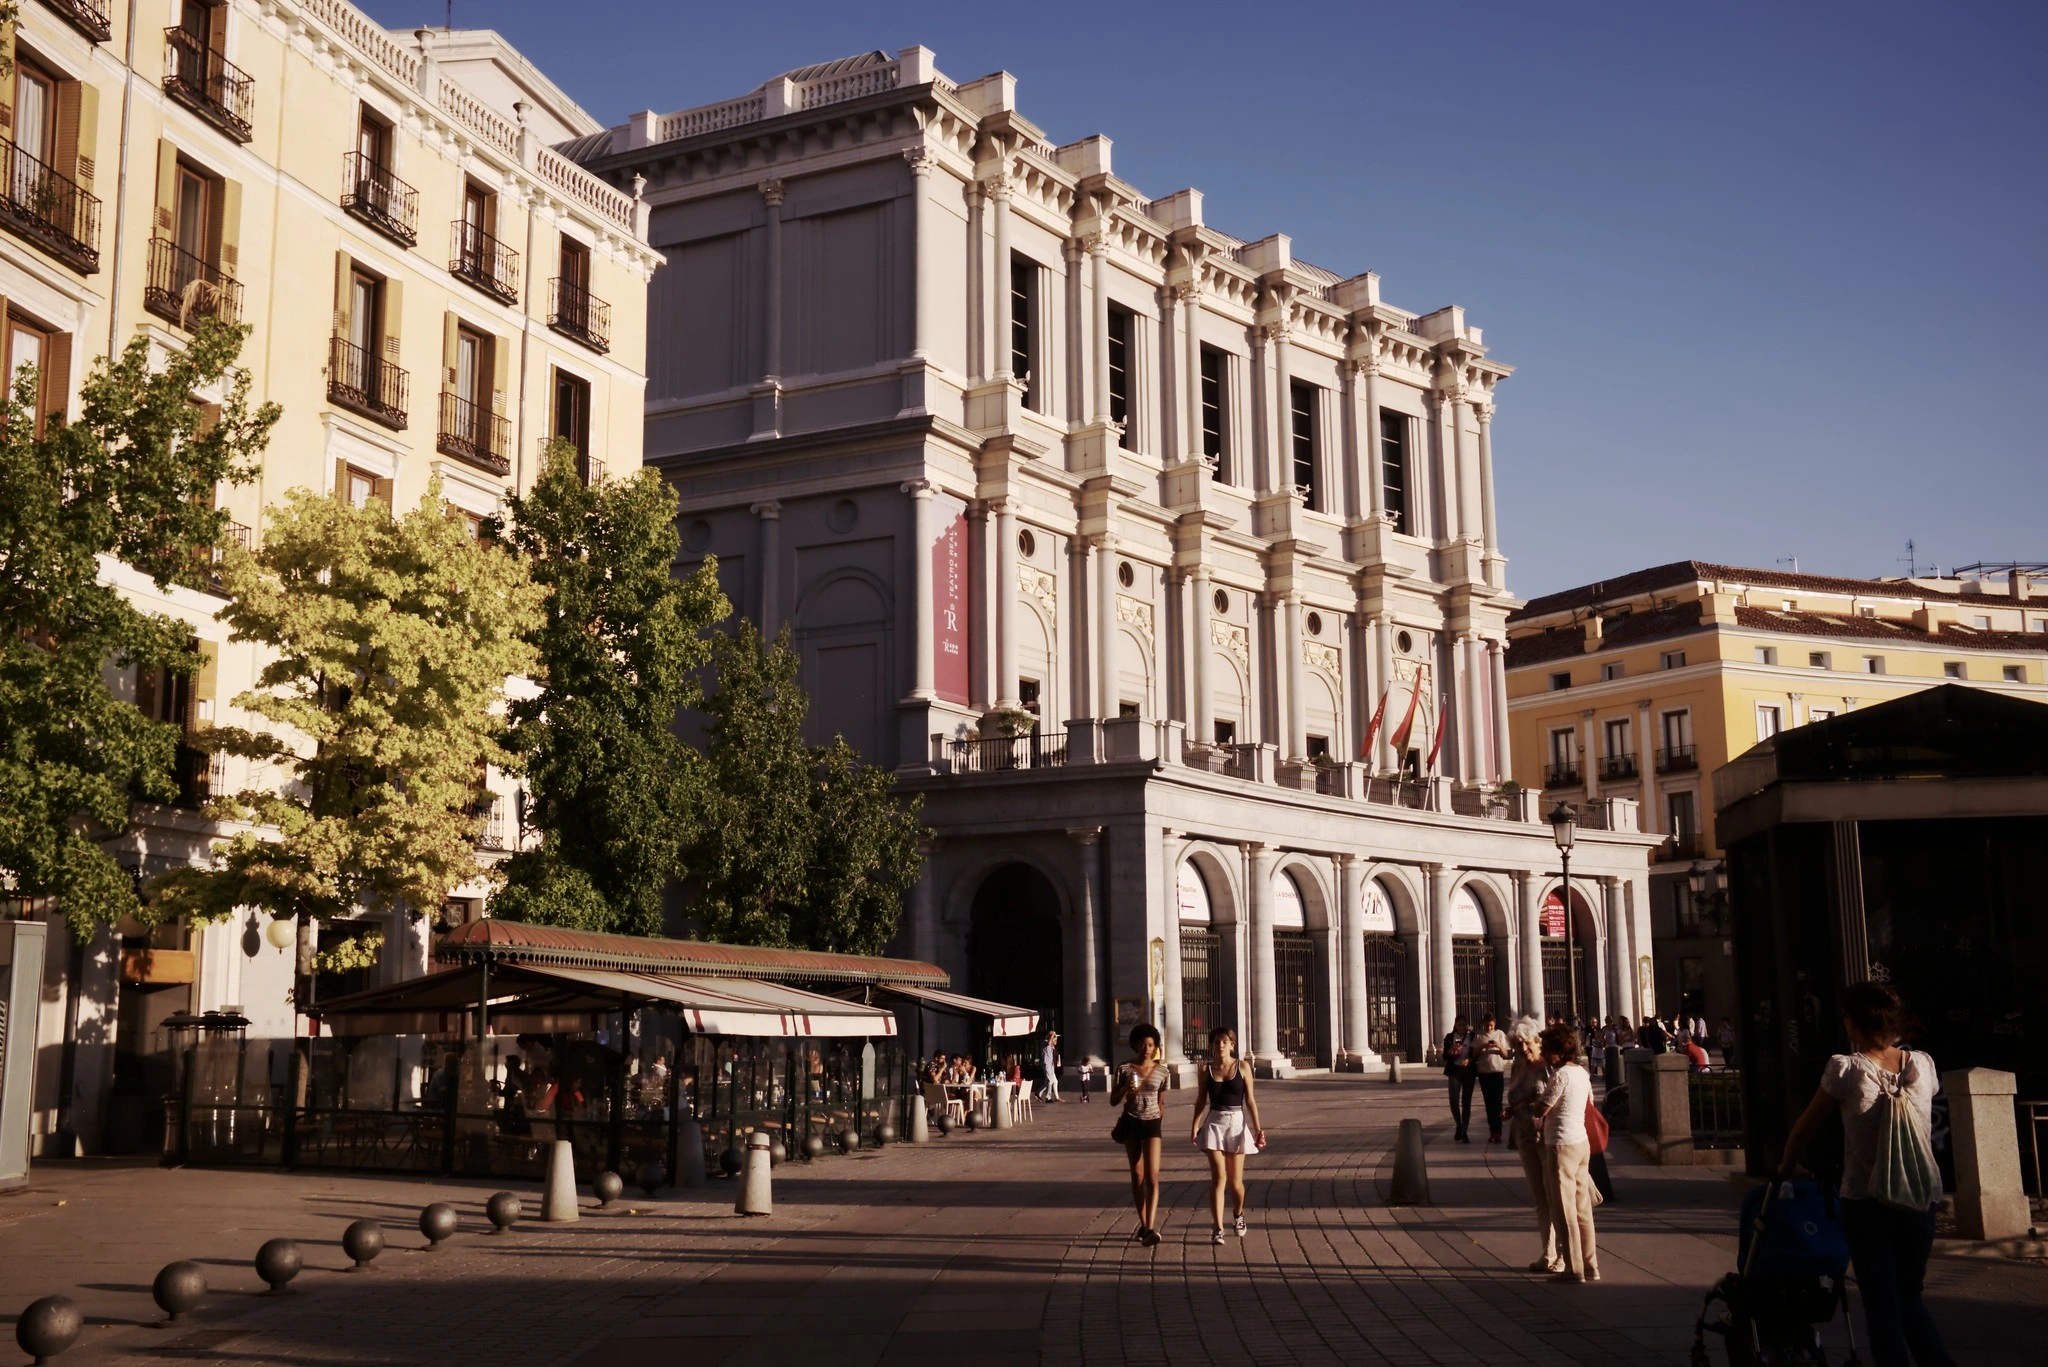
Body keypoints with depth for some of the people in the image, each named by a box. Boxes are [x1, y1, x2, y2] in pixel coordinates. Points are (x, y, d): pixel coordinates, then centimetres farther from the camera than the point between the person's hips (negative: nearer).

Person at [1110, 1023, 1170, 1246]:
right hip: (1131, 1123, 1)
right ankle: (1143, 1224, 16)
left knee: (1152, 1176, -12)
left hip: (1152, 1124, -1)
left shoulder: (1161, 1071, 1)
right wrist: (1125, 1088, -16)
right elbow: (1113, 1101, 2)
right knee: (1137, 1175, 7)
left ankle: (1151, 1227, -21)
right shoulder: (1126, 1070, -1)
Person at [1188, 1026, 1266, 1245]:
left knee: (1235, 1179, 7)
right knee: (1218, 1177, -9)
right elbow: (1201, 1100, 6)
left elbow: (1250, 1100, 1)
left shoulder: (1242, 1067, -1)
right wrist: (1194, 1126, -3)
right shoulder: (1206, 1069, 2)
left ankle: (1238, 1215, 36)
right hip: (1214, 1123, 0)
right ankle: (1218, 1229, -8)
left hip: (1237, 1122, 0)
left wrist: (1257, 1128, -2)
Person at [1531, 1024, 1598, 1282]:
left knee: (1563, 1209, -1)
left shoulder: (1560, 1075, -18)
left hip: (1561, 1145, -9)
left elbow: (1540, 1111, -16)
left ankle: (1574, 1269, 1)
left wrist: (1539, 1092, 3)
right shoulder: (1582, 1072, 8)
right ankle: (1591, 1266, 17)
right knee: (1582, 1208, 13)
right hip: (1582, 1142, 9)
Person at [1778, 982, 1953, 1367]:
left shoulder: (1845, 1069, -12)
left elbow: (1804, 1129, -3)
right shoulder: (1922, 1064, -1)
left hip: (1867, 1204, -4)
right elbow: (1926, 1125, 13)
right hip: (1921, 1200, 4)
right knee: (1909, 1297, 20)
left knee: (1882, 1307, 6)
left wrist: (1786, 1169, 14)